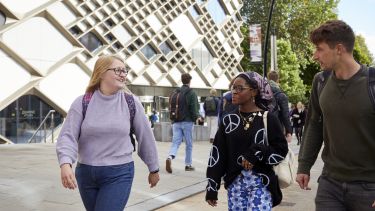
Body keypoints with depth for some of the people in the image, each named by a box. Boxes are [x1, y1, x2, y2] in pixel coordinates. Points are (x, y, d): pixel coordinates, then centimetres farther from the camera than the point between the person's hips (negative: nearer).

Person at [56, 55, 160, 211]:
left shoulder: (131, 103, -3)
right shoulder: (82, 103, -4)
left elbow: (145, 136, 5)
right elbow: (67, 135, -10)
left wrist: (154, 169, 12)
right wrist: (65, 164, -29)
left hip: (119, 174, -2)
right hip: (86, 173, 2)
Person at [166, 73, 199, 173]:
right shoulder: (192, 93, -8)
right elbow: (194, 108, -14)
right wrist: (196, 118, 3)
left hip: (176, 122, 4)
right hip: (187, 122, -4)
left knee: (175, 142, 3)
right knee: (189, 144, 9)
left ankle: (170, 157, -23)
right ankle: (188, 164, 16)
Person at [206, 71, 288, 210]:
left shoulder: (268, 119, -5)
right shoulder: (229, 120, 4)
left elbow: (281, 150, -3)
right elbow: (217, 153, 3)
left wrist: (257, 153, -18)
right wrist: (212, 187, 1)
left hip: (261, 184, -3)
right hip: (235, 183, 3)